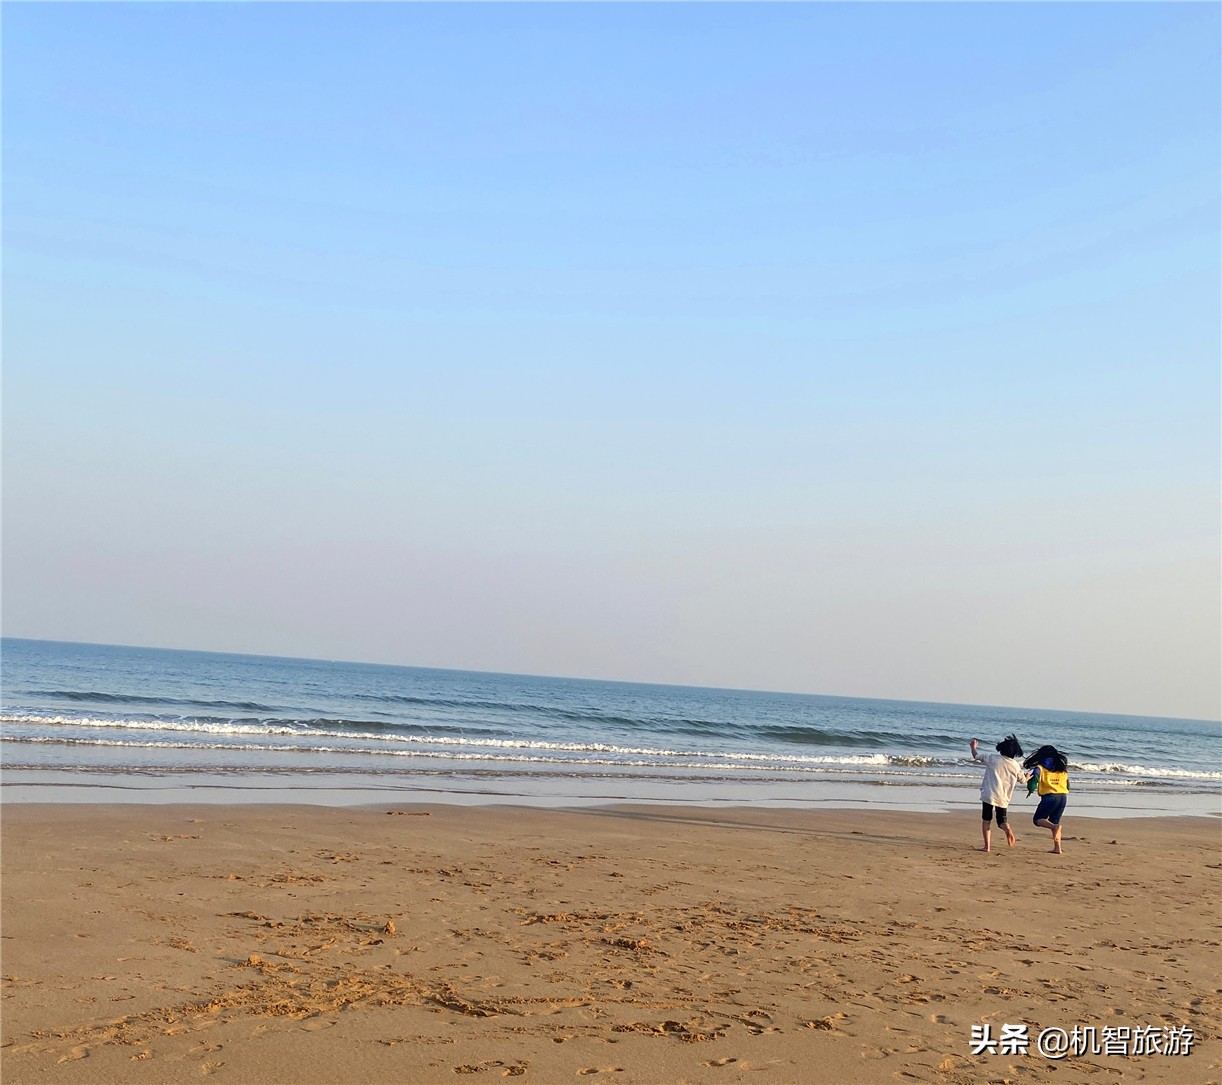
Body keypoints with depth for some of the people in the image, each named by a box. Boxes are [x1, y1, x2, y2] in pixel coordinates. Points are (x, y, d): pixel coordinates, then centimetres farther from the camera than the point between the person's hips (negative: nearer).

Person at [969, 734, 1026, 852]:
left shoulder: (993, 758, -3)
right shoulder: (1016, 766, 5)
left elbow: (976, 756, 8)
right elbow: (1023, 779, 22)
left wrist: (973, 747, 30)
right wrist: (1029, 776, 45)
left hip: (989, 795, -2)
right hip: (1004, 798, 3)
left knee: (986, 820, 7)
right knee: (1002, 820, 13)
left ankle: (987, 846, 0)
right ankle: (1008, 830, -22)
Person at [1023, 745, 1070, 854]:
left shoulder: (1040, 768, 2)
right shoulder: (1062, 768, 15)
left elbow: (1034, 779, -12)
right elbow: (1068, 786, 16)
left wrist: (1030, 790, 5)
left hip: (1049, 797, -5)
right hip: (1063, 797, 5)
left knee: (1038, 819, 6)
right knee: (1054, 821, 16)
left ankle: (1055, 827, -24)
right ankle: (1057, 848, 5)